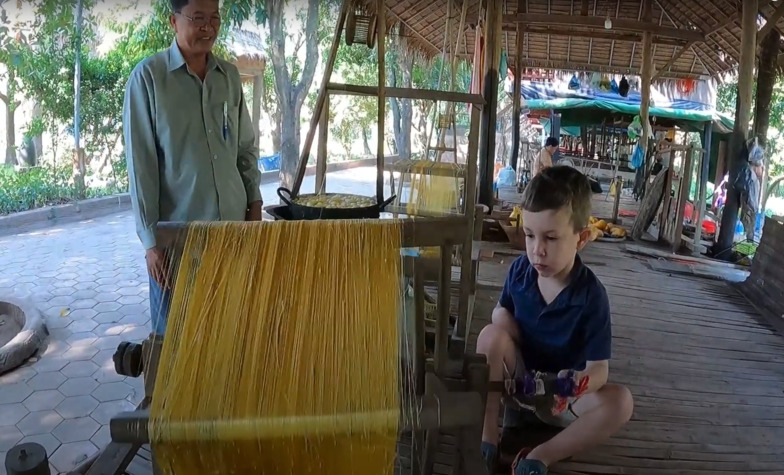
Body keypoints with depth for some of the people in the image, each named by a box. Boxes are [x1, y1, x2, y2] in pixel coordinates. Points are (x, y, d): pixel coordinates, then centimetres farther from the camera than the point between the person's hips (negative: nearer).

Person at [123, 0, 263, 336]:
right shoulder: (148, 76, -7)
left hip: (233, 225, 4)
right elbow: (140, 163, -9)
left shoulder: (230, 75, 7)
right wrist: (150, 239, -11)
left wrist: (255, 203, 8)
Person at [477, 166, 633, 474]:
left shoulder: (591, 295, -23)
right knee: (491, 334, -26)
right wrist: (505, 323, -17)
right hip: (517, 382, 2)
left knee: (620, 401, -28)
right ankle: (487, 437, -21)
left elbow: (599, 371, -21)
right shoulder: (520, 270, -12)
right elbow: (502, 309, 8)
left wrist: (576, 383, -45)